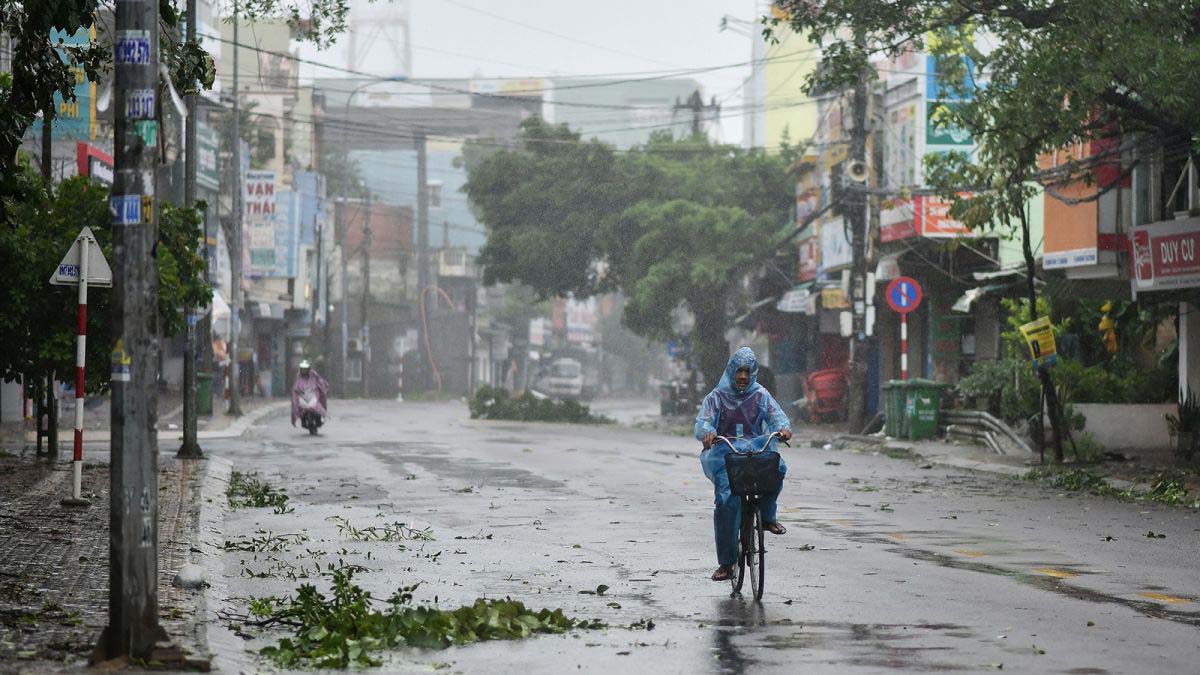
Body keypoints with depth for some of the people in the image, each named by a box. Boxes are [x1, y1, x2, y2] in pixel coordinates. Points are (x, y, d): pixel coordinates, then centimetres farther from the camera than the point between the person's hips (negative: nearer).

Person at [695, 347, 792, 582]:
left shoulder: (760, 395, 13)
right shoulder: (717, 397, 8)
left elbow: (776, 414, 0)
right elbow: (702, 423, -3)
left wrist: (783, 428, -25)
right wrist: (708, 433, -29)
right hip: (724, 452, -1)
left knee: (777, 466, -34)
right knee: (726, 502, -21)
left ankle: (767, 516, -8)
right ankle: (726, 563, -12)